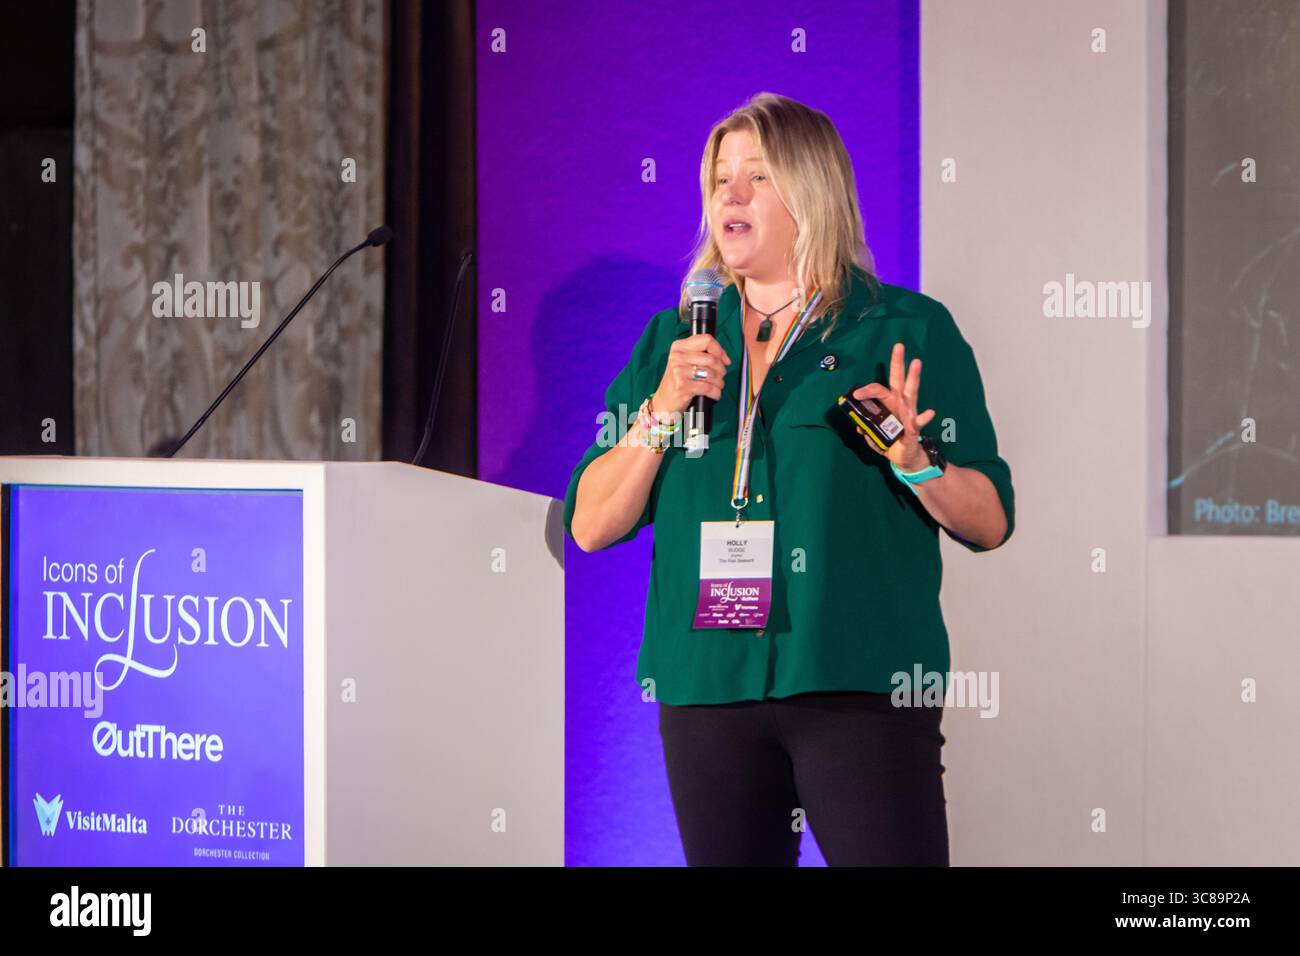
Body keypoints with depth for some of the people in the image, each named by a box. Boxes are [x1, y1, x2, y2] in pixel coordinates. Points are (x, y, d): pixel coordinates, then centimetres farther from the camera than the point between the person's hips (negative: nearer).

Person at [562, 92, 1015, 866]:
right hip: (708, 685, 3)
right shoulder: (673, 342, 14)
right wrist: (661, 411, -5)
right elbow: (590, 528, 8)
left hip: (863, 686, -3)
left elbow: (990, 524, 2)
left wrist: (914, 460, -17)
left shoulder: (908, 331, 4)